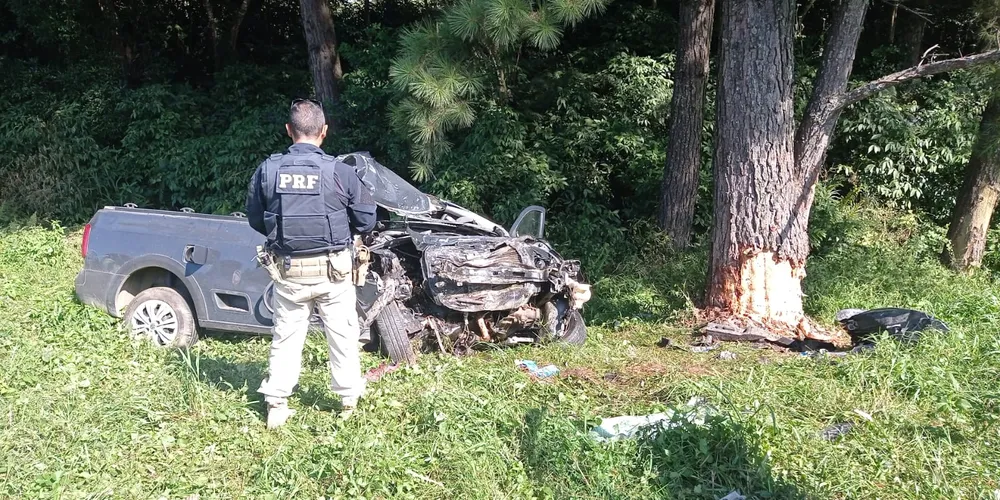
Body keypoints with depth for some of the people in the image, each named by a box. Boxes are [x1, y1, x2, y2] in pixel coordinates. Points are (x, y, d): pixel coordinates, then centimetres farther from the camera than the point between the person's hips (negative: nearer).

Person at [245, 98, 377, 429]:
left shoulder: (268, 170, -6)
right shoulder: (340, 172, -12)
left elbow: (255, 220, 5)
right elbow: (366, 220, -4)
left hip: (287, 271, 2)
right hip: (332, 271, -2)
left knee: (285, 337, 14)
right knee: (343, 336, 13)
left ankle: (276, 405, 16)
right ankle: (349, 400, 22)